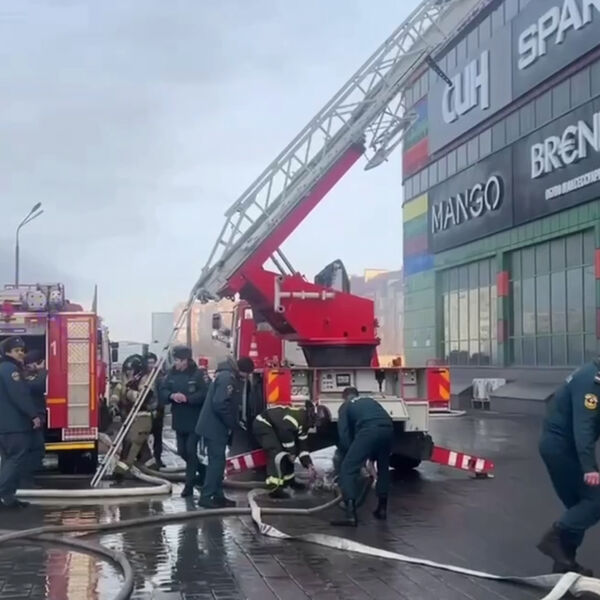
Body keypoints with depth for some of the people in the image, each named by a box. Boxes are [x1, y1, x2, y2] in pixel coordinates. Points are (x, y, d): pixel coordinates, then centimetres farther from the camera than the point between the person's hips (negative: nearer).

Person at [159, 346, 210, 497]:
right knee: (182, 451, 13)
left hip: (196, 420, -7)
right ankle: (203, 472, 35)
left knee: (191, 450, -6)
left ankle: (189, 484, 4)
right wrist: (172, 396, -20)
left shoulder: (199, 374, -11)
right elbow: (162, 391, 2)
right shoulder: (171, 374, 6)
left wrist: (187, 398, -28)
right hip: (179, 420, 7)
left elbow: (205, 393, -20)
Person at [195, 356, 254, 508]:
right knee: (217, 461, -7)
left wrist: (234, 422, 9)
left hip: (216, 426, 10)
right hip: (214, 427, -10)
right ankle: (206, 496, -4)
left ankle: (218, 495, 19)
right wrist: (232, 423, -15)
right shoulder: (227, 378, -19)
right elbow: (220, 404, -27)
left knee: (218, 461, 13)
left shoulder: (228, 376, 13)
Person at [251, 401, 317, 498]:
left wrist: (309, 465, 1)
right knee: (278, 453, -22)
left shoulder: (304, 424, 8)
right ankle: (274, 488, -26)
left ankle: (289, 480, 30)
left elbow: (303, 446, 10)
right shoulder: (298, 415, -23)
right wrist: (291, 452, -20)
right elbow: (285, 431, -32)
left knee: (288, 455, 15)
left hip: (273, 428, 11)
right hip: (262, 425, -11)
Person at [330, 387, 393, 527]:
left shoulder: (346, 406, 27)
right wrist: (372, 455, 42)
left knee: (348, 468, 0)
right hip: (388, 428, 5)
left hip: (369, 430, -5)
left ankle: (351, 514, -12)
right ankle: (382, 509, 31)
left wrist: (348, 455, 20)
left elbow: (344, 433, 14)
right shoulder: (370, 400, 40)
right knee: (383, 467, 28)